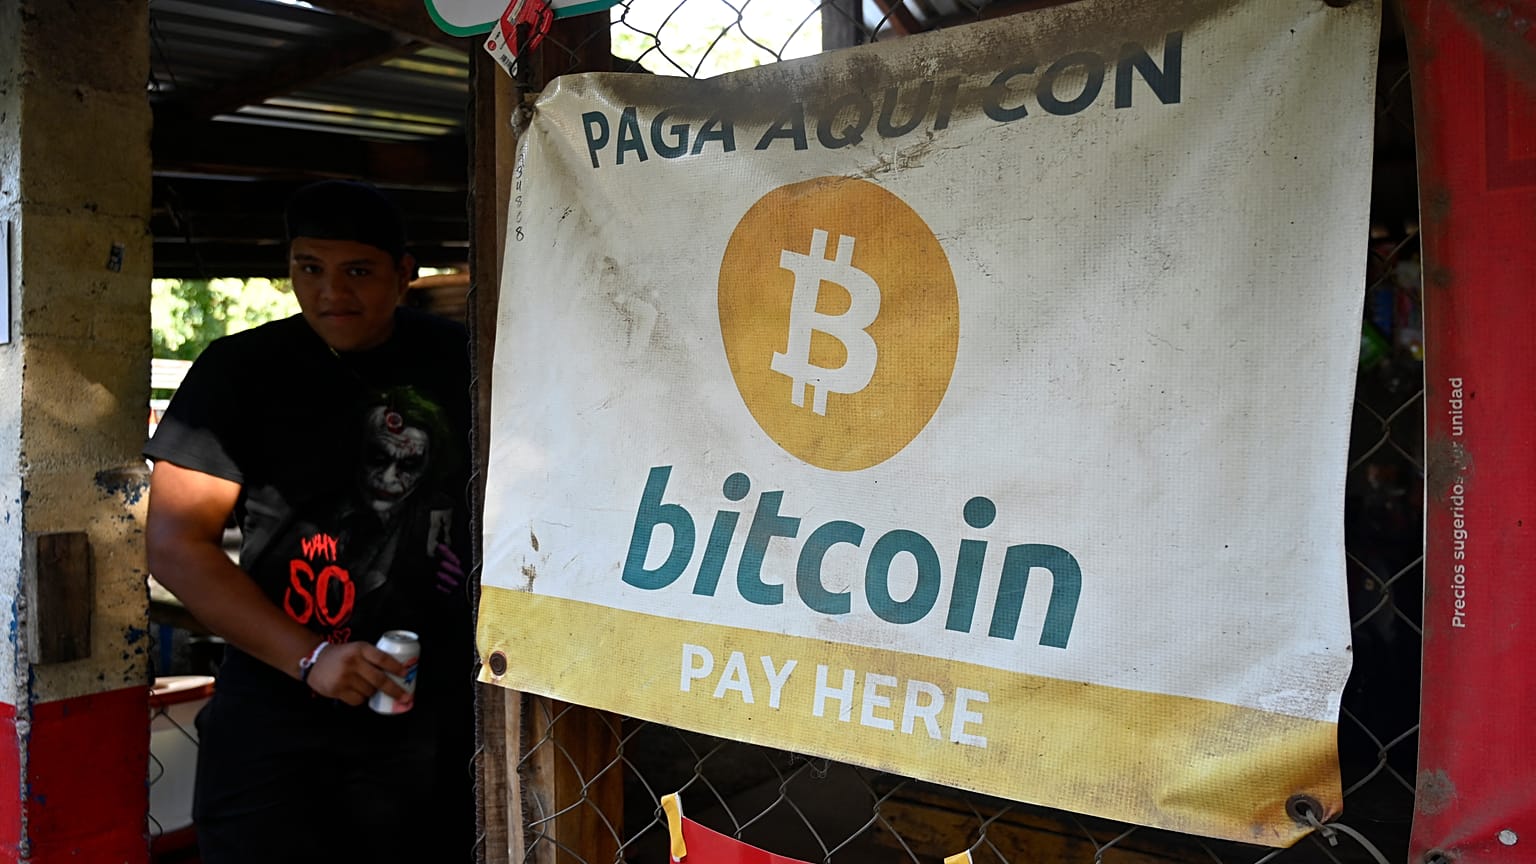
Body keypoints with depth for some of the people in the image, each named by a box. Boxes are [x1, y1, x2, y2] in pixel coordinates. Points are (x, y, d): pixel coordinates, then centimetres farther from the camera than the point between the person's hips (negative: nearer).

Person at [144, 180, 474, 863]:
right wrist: (309, 656, -14)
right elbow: (174, 545, -5)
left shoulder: (455, 361, 5)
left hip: (434, 717, 2)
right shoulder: (242, 369, -1)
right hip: (278, 716, -2)